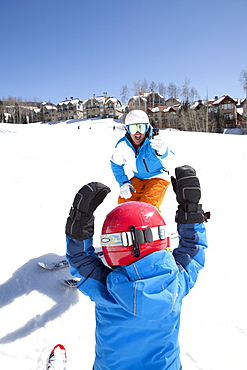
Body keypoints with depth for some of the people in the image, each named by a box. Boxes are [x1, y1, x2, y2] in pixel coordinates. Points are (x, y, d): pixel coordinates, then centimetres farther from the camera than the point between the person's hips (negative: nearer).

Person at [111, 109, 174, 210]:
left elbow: (164, 156, -50)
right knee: (123, 200, -10)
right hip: (138, 179, 5)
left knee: (147, 205, -23)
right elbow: (116, 165, 3)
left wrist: (161, 150, -74)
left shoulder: (152, 142, -28)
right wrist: (123, 182, -10)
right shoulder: (122, 145, -15)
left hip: (158, 178, -4)